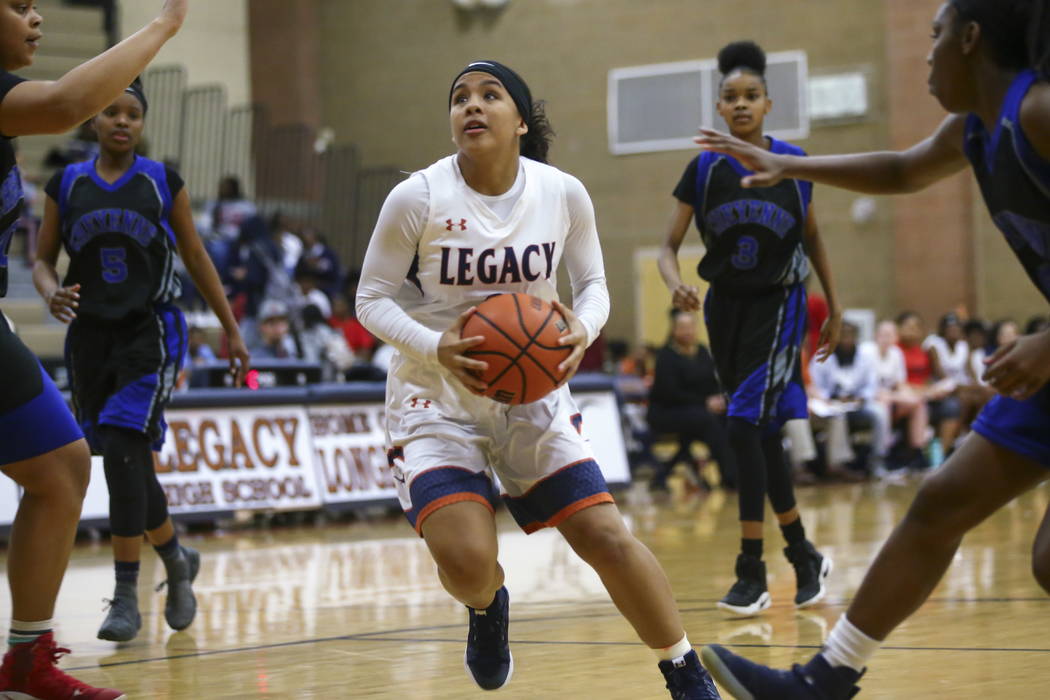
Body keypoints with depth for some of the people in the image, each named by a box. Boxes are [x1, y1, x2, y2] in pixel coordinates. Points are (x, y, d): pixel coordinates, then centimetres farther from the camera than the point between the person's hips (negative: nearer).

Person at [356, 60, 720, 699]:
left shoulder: (564, 195, -8)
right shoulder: (416, 200, -15)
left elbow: (593, 283, 6)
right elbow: (372, 299, -7)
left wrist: (583, 329, -18)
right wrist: (437, 347, -26)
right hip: (437, 399, -2)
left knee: (607, 537, -7)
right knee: (467, 561, -21)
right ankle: (487, 609, 18)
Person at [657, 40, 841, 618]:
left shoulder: (792, 163, -5)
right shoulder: (704, 169, -5)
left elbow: (812, 236, 9)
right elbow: (669, 247, -5)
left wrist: (834, 306, 10)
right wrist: (676, 285, -26)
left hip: (776, 306, -3)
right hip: (725, 308, 3)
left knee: (745, 424, -18)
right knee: (762, 436, 9)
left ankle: (752, 572, -13)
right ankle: (804, 555, 23)